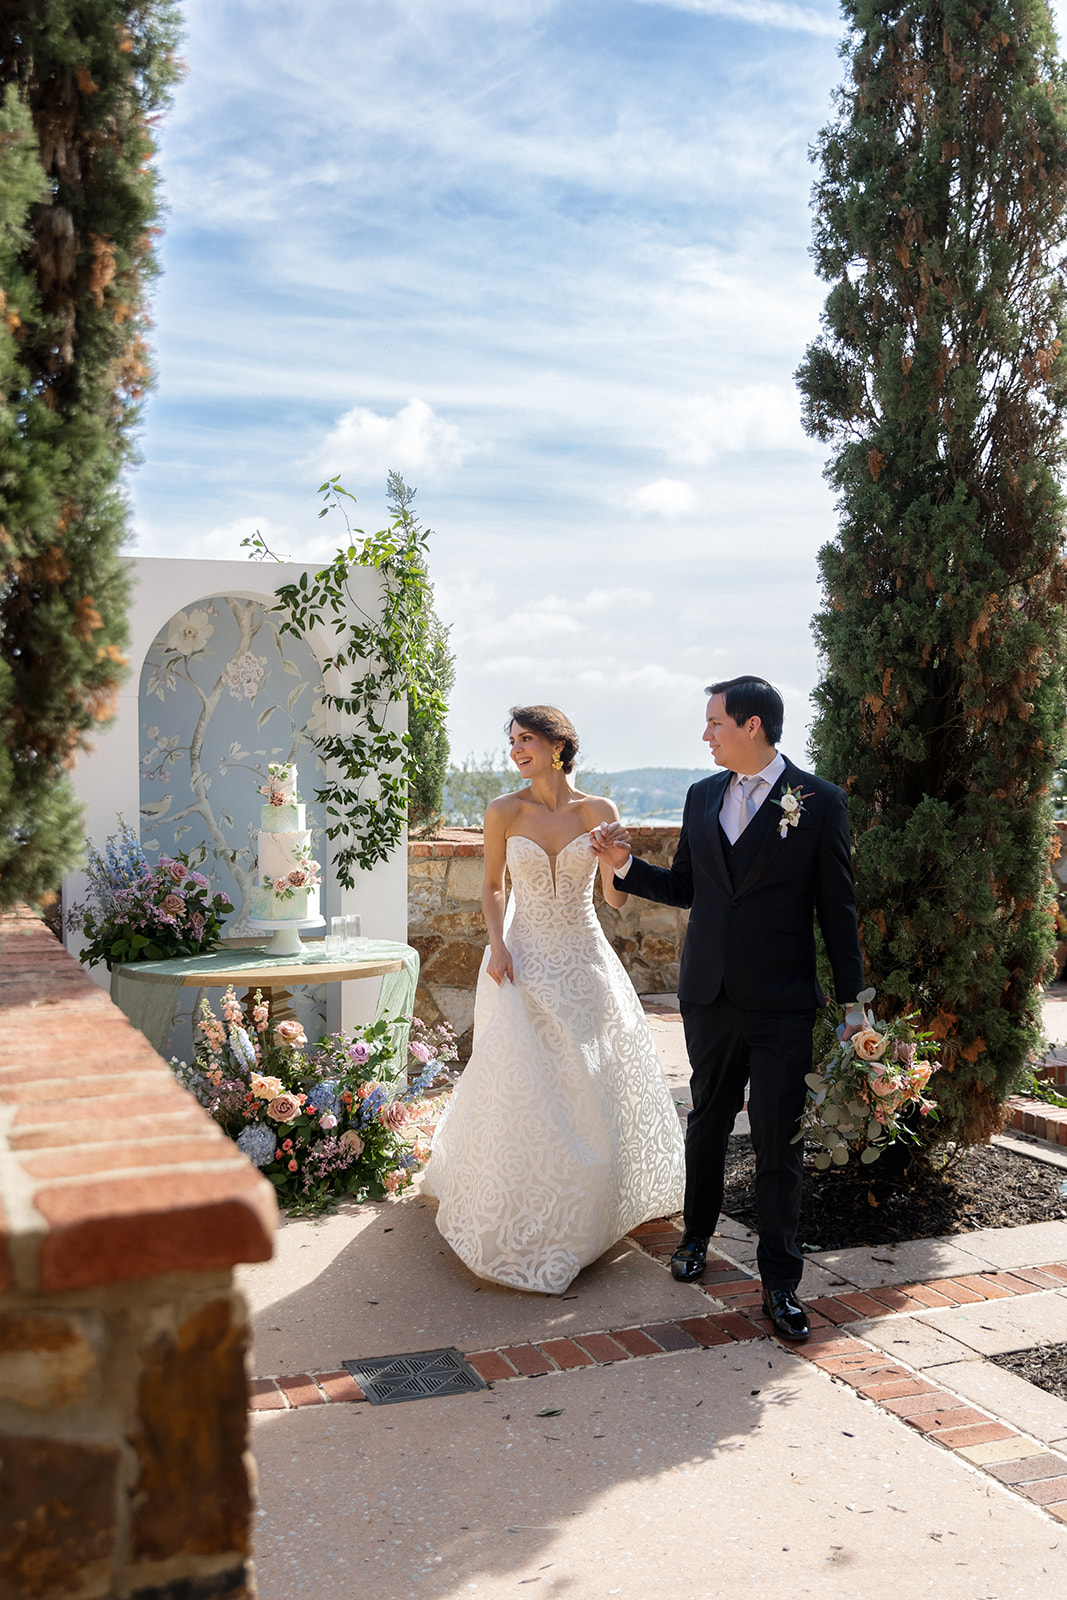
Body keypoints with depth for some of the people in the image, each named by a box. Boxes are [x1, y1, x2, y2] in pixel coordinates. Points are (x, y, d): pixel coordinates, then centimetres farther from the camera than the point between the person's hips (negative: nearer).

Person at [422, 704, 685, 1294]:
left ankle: (586, 1211, 32)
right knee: (519, 1086, -2)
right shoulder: (504, 812, -4)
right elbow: (492, 888, 6)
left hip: (584, 959, 1)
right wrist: (497, 945, -9)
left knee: (592, 1085, 9)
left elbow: (617, 898, -5)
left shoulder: (598, 812, -4)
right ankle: (520, 1227, 16)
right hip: (524, 962, -1)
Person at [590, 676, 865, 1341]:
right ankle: (698, 1236, 38)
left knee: (779, 1144, 1)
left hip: (783, 1005, -4)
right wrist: (625, 862, 0)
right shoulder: (702, 796, 7)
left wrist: (853, 1001, -4)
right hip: (710, 998, 4)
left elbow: (838, 909, -4)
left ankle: (781, 1282, 13)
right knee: (707, 1123, 19)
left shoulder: (820, 801, -7)